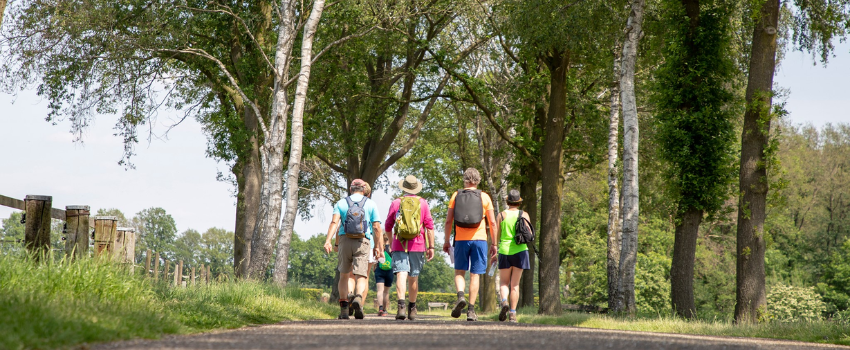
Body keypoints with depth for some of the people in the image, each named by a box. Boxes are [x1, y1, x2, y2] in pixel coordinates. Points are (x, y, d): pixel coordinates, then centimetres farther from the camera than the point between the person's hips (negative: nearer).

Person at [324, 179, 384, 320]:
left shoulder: (341, 203, 10)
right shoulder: (371, 204, 9)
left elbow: (334, 222, -6)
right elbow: (377, 228, 2)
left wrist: (328, 241, -15)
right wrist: (379, 248, 6)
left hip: (345, 241, 1)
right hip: (363, 243, -1)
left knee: (344, 276, 17)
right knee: (360, 277, -7)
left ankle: (344, 310, 14)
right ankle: (358, 299, -38)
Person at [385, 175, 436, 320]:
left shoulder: (396, 203, 5)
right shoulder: (422, 203, 4)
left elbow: (387, 226, 11)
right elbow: (429, 226, -1)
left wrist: (390, 241, 29)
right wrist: (431, 246, 3)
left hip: (399, 245, -1)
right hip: (417, 245, 1)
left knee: (401, 275, -10)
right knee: (414, 277, 12)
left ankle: (401, 304, -29)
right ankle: (412, 309, 24)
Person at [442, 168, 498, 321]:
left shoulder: (456, 196, 5)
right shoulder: (484, 197, 4)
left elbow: (448, 221, 2)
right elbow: (492, 223, 1)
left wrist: (446, 241, 10)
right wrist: (494, 244, 7)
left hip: (461, 239, 0)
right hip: (479, 239, 0)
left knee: (459, 271, 12)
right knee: (475, 275, 3)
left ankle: (460, 296, -16)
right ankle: (471, 310, -1)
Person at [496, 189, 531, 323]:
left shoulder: (501, 215, 2)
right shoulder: (524, 215, 2)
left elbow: (496, 236, 1)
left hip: (505, 251, -1)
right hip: (520, 251, 1)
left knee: (504, 282, 11)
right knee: (515, 284, 8)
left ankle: (504, 302, -19)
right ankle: (513, 314, 2)